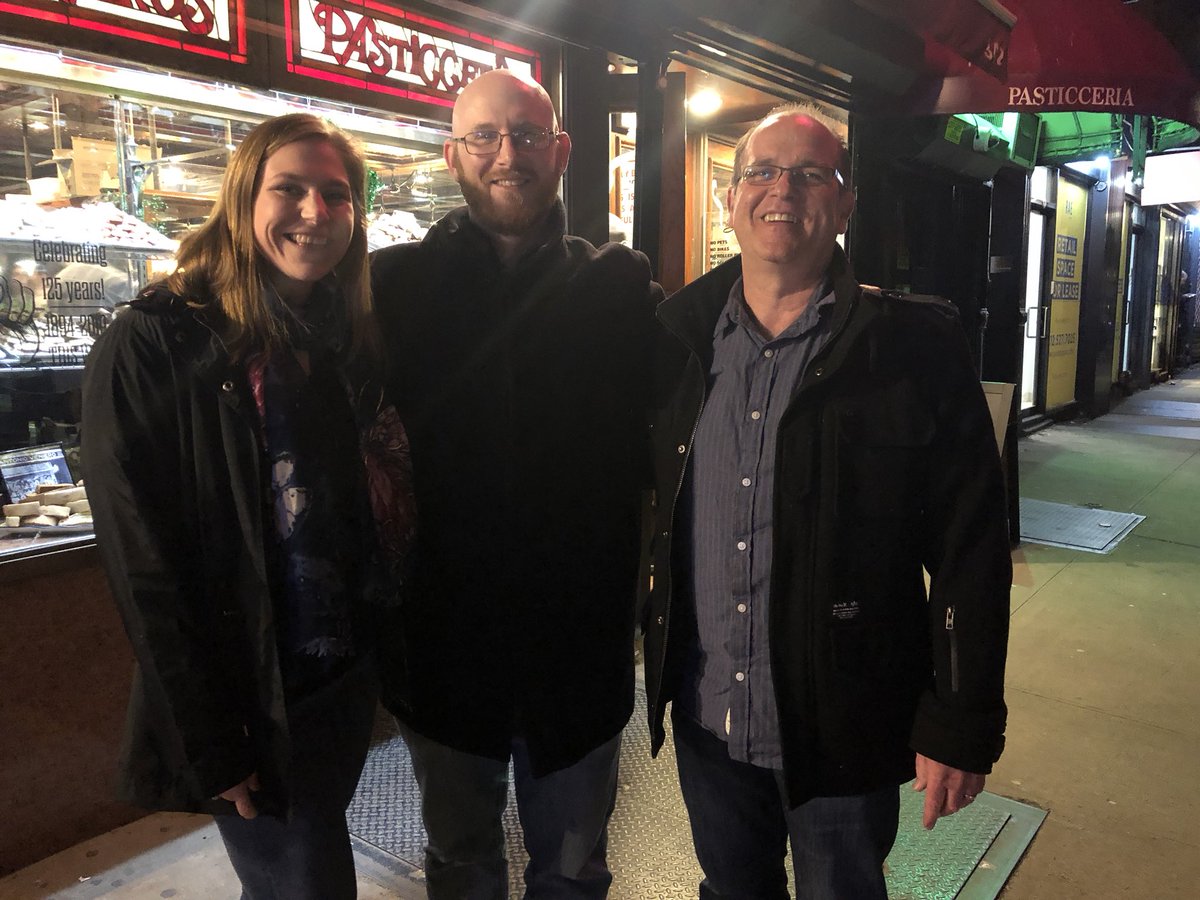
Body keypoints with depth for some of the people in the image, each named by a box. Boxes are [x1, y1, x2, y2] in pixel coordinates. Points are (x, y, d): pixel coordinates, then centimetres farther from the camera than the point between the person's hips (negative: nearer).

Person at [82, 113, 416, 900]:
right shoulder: (157, 346, -14)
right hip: (251, 700, -5)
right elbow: (144, 561, -15)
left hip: (351, 678, 6)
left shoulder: (356, 336, 4)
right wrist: (213, 741, -15)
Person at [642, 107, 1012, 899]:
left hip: (845, 732, -3)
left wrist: (963, 727, -9)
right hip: (705, 721, 4)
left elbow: (971, 550, -10)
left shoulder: (916, 345, -11)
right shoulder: (678, 336, -1)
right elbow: (642, 501, 8)